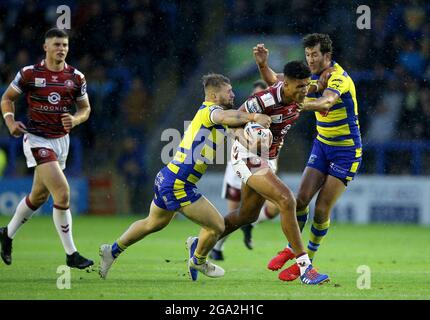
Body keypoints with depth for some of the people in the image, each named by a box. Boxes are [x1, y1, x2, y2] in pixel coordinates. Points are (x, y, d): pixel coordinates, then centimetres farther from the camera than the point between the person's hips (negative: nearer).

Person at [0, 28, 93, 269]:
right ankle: (71, 254, -10)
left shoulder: (76, 77, 1)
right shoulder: (29, 73, -8)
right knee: (63, 193, -18)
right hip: (36, 139, -5)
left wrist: (75, 119, -13)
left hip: (61, 140, 5)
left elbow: (85, 108, 9)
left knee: (39, 196, 18)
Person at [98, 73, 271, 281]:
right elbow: (225, 117, -37)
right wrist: (253, 117, -44)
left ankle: (112, 251, 42)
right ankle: (198, 261, 25)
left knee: (153, 223, 31)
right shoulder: (209, 110, -16)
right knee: (217, 226, -1)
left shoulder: (210, 113, 15)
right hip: (178, 185, -10)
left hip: (167, 178, 10)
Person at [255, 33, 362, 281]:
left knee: (322, 210, -7)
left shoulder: (339, 77, -23)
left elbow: (326, 102, -44)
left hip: (347, 150, -7)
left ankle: (307, 261, 9)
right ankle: (291, 249, 16)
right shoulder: (312, 76, 2)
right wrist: (263, 64, -12)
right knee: (302, 199, -2)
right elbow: (275, 80, 10)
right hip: (323, 145, 7)